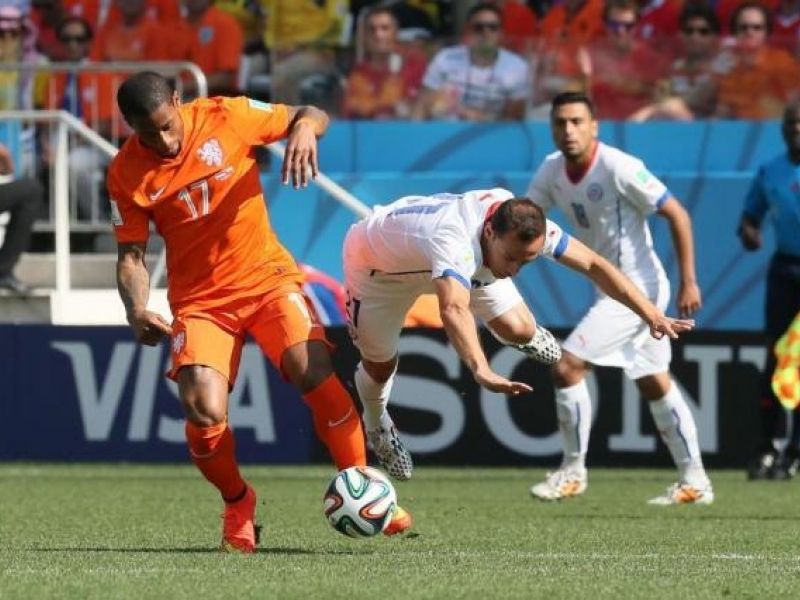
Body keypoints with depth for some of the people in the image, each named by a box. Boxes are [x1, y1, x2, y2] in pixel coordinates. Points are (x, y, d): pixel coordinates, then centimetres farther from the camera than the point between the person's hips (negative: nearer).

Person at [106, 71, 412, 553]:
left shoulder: (225, 117, -8)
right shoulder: (127, 173, -6)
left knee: (315, 373, -23)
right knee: (204, 412, -19)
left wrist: (304, 127, -23)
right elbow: (131, 255, -1)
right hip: (199, 299, 0)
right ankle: (238, 504, 10)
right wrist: (137, 311, -20)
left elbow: (313, 116, 2)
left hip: (266, 275, 0)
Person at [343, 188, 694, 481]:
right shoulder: (455, 241, -52)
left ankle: (527, 337, 29)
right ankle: (376, 425, 40)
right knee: (380, 365, 4)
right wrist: (481, 372, -85)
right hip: (376, 256, -4)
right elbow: (453, 310, -70)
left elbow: (593, 264, -21)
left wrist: (651, 315, -27)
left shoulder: (524, 228, -32)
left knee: (518, 331, -10)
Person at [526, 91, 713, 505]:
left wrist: (688, 281, -18)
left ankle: (573, 470, 0)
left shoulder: (618, 168, -20)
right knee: (656, 385, 14)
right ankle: (694, 482, 22)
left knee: (567, 366, -13)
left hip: (638, 286, -8)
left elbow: (677, 215, -16)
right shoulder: (552, 171, 1)